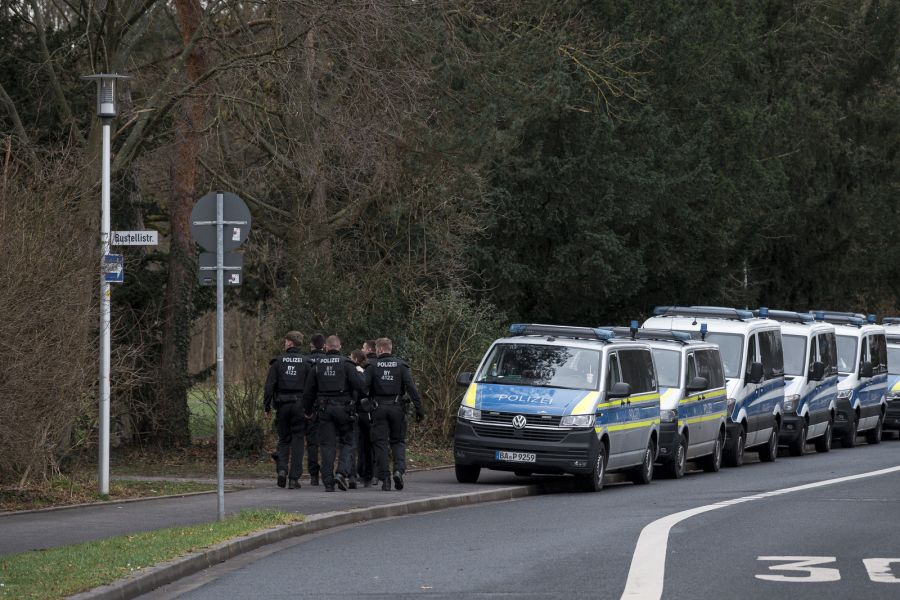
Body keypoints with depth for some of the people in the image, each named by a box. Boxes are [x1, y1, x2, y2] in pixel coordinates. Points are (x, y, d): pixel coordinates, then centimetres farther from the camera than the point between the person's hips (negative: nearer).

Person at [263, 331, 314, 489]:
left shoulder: (278, 362, 0)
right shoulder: (306, 362, 0)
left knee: (283, 440, 14)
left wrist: (267, 407, 3)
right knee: (297, 440, 4)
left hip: (282, 405, 0)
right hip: (300, 405, 0)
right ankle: (294, 478, 0)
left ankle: (282, 468, -8)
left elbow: (269, 386, -2)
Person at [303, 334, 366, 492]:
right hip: (343, 408, -3)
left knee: (327, 445, 4)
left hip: (324, 408, 3)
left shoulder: (317, 365, 7)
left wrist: (307, 410, 24)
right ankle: (342, 472, -14)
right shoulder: (346, 364, -3)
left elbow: (309, 391, 12)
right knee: (347, 442, 6)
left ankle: (328, 482, 0)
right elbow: (358, 384, -13)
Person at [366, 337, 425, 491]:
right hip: (397, 407, 1)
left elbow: (363, 387, -9)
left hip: (379, 409, -1)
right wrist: (419, 408, -3)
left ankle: (385, 479, -1)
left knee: (381, 443, 3)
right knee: (398, 441, 11)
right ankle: (399, 470, -11)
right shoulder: (401, 365, 1)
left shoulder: (373, 366, -2)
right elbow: (411, 388, -4)